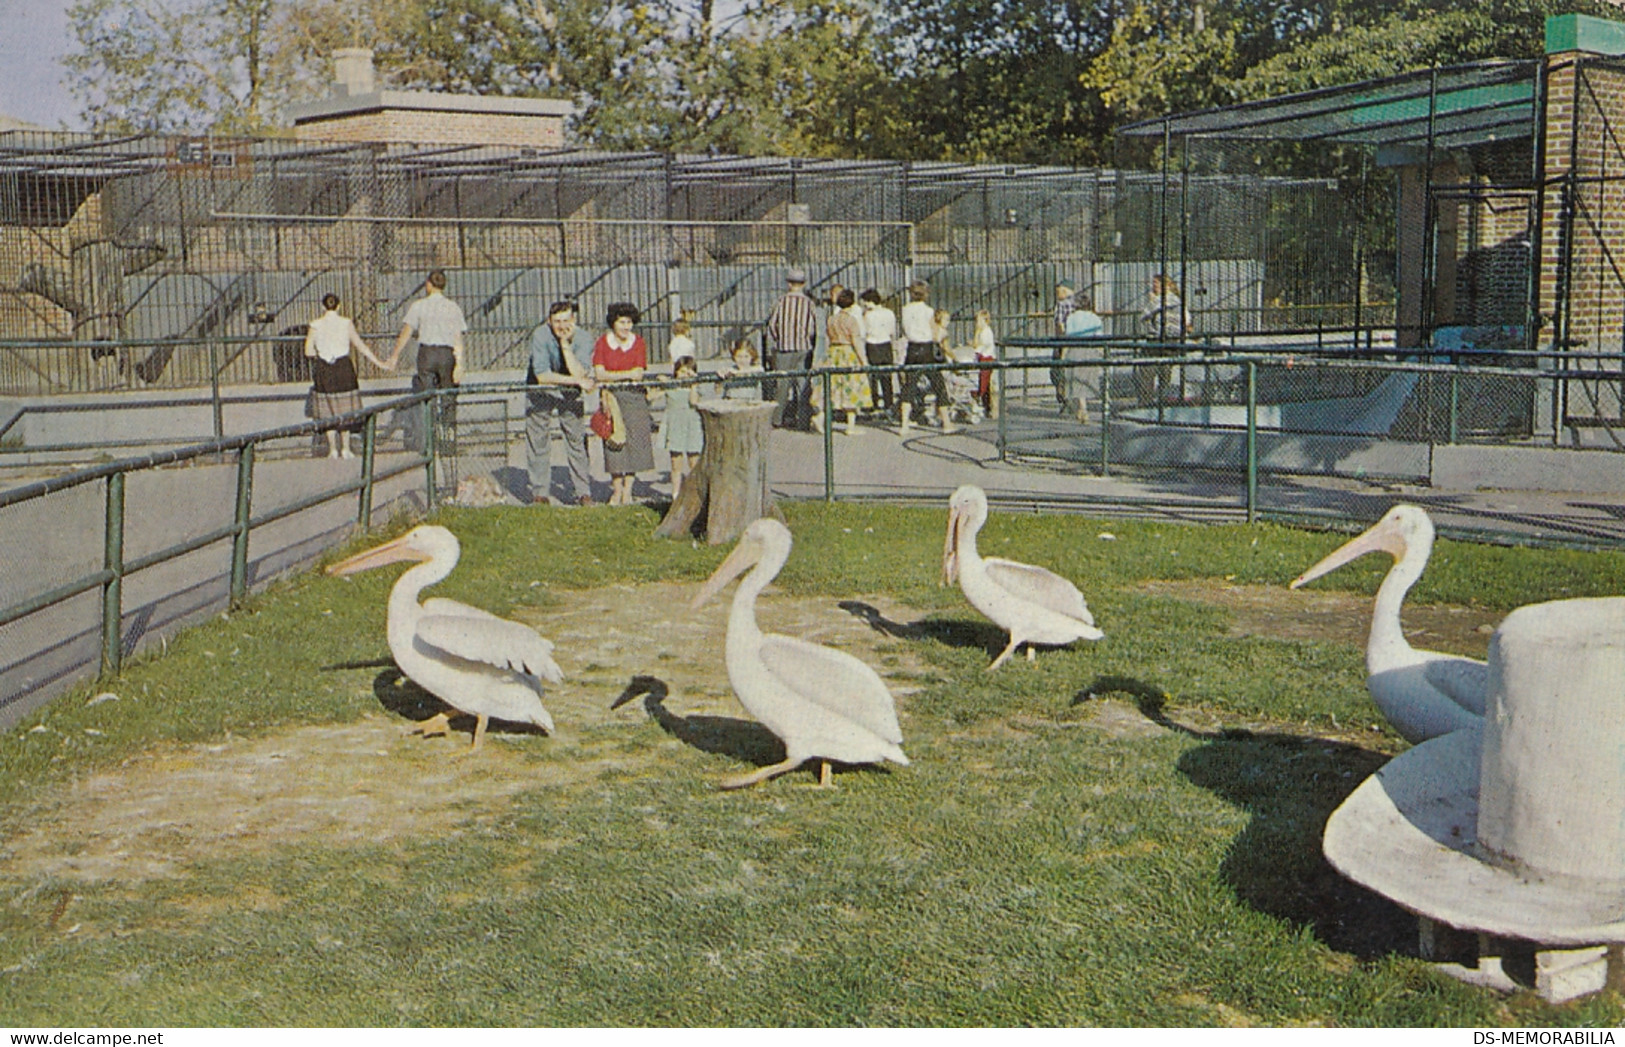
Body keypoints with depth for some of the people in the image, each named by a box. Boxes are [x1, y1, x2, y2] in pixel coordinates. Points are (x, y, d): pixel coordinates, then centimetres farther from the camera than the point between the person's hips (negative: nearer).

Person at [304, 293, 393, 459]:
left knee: (328, 410, 9)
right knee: (345, 411, 9)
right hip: (343, 367, 0)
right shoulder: (346, 323, -2)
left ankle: (333, 449, 9)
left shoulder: (316, 325, -2)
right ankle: (345, 448, 9)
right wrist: (379, 363, 5)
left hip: (323, 370, 0)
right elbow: (360, 346, -2)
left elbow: (308, 351, -3)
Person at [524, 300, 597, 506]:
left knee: (577, 440, -3)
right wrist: (578, 381, -26)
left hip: (570, 395, 1)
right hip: (540, 393, -1)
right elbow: (542, 375, -25)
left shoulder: (583, 338, -15)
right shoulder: (540, 336, -21)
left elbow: (579, 373, -26)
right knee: (538, 442, -2)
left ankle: (583, 492, 4)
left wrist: (565, 345, -30)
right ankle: (539, 493, 7)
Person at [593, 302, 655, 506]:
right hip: (611, 396, -1)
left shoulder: (638, 342, 5)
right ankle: (617, 489, 2)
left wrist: (613, 377, -12)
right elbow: (599, 374, -8)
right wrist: (627, 375, -14)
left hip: (634, 398, 1)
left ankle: (628, 490, 3)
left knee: (634, 439, -4)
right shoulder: (602, 342, 1)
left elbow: (639, 374, -3)